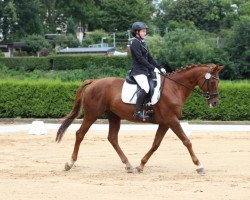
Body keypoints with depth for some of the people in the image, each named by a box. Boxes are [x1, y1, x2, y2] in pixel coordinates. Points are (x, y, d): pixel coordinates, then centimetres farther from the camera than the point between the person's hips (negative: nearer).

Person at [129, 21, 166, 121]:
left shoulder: (142, 43, 19)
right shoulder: (135, 42, -9)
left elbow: (149, 58, 19)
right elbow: (140, 58, -17)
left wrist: (159, 68, 8)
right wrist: (152, 68, -17)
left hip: (145, 71, 10)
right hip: (138, 71, -10)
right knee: (145, 88, -30)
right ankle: (138, 112, -31)